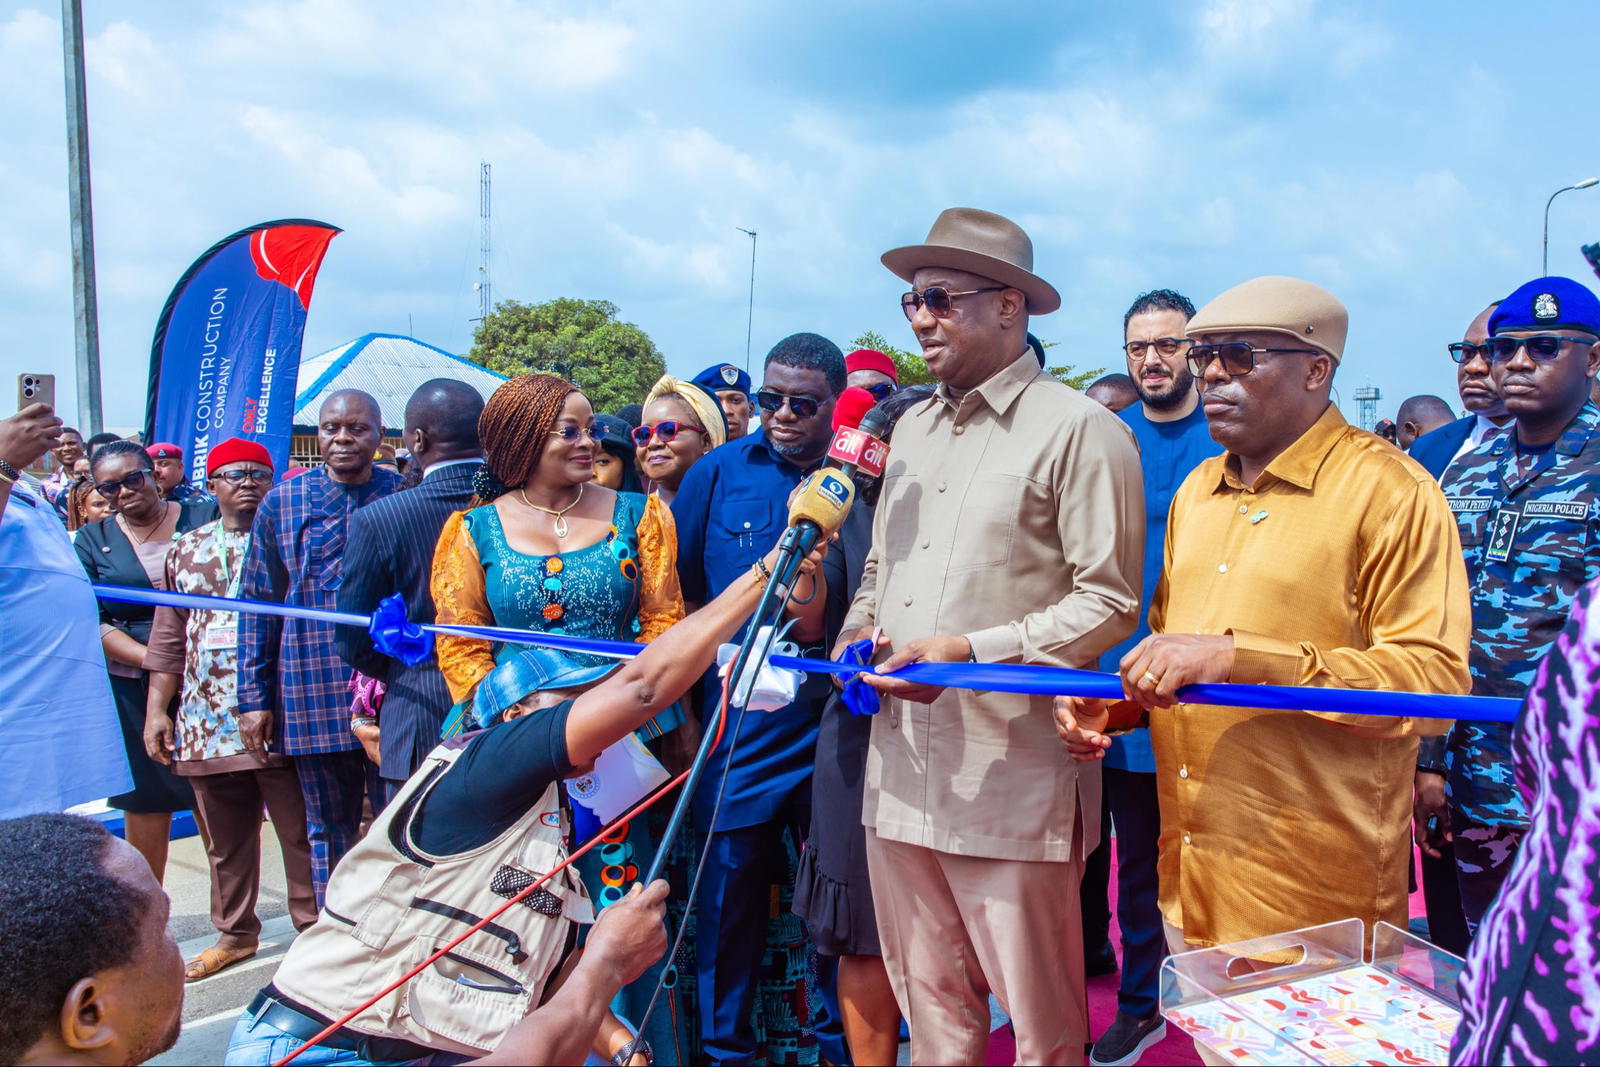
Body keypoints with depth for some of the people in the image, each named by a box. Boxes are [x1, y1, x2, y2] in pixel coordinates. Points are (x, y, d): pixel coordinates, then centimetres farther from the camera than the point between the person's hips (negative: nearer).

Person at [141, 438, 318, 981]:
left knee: (301, 832, 3)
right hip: (207, 725, 4)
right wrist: (157, 710, 9)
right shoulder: (187, 549, 13)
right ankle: (234, 934, 30)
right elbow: (169, 636, 14)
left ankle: (314, 928, 17)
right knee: (224, 840, 14)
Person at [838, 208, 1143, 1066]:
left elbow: (1108, 604, -10)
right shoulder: (912, 429, 17)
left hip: (1013, 779, -6)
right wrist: (858, 633, 6)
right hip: (901, 767, 7)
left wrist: (973, 653, -20)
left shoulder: (1078, 430, -6)